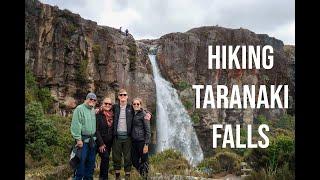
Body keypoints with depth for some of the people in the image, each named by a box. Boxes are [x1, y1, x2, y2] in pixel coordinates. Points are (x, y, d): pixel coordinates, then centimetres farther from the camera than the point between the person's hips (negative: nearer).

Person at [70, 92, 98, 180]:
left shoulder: (93, 110, 14)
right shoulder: (79, 109, -9)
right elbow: (76, 125, -15)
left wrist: (94, 137, 13)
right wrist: (78, 139, -18)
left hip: (92, 140, 7)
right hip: (83, 140, -7)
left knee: (91, 161, 13)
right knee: (81, 161, -5)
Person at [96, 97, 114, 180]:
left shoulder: (112, 116, 5)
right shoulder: (98, 115, -9)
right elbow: (96, 130, -13)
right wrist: (101, 143, -16)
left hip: (109, 142, 5)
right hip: (101, 142, -5)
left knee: (105, 159, 8)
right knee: (105, 157, -18)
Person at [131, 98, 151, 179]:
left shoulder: (143, 115, -8)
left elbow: (148, 130, -11)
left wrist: (146, 144, -16)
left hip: (142, 141, -6)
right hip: (134, 142, 6)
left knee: (144, 161, 2)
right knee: (134, 161, 11)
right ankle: (141, 175, 29)